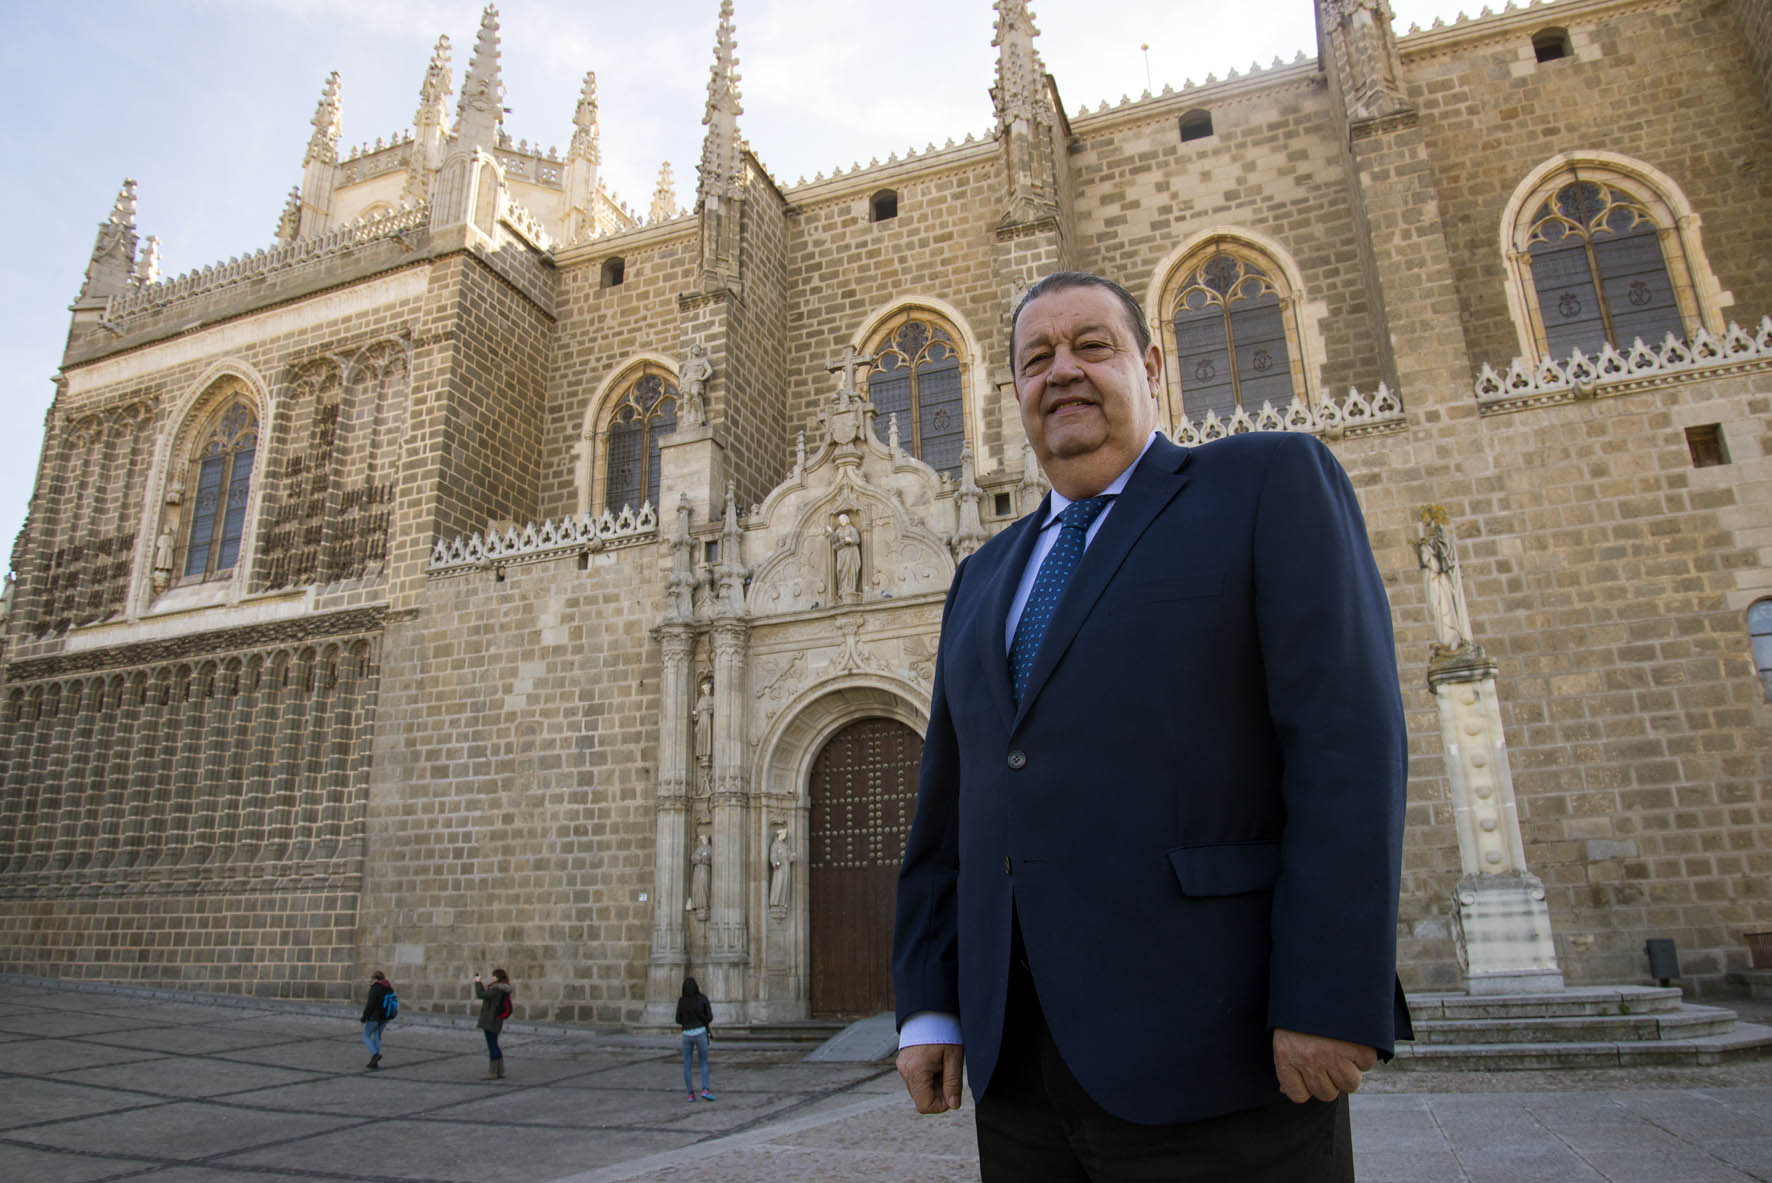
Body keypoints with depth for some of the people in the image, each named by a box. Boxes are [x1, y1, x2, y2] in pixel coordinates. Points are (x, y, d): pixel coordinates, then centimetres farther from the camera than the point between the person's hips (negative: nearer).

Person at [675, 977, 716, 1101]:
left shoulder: (681, 1001, -1)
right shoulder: (703, 998, -5)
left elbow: (678, 1020, 5)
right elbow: (709, 1017, -1)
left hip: (687, 1035, 1)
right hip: (700, 1033, -1)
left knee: (687, 1065, 11)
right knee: (704, 1063, 8)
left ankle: (691, 1094, 8)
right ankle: (705, 1090, -8)